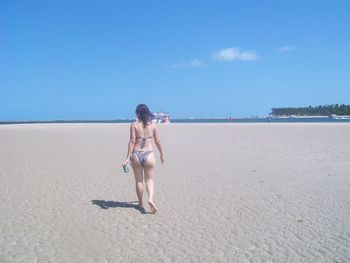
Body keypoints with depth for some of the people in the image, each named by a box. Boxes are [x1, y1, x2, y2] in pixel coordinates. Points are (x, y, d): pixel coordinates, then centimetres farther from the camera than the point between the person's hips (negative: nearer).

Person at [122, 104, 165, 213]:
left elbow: (132, 141, -10)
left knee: (138, 180, 14)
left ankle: (141, 203, 25)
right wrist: (162, 154, 18)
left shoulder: (134, 125, -3)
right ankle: (150, 199, -11)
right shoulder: (153, 125, 2)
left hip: (136, 155, 0)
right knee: (149, 180, 12)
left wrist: (128, 157, -10)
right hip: (149, 155, 0)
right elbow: (158, 142, 4)